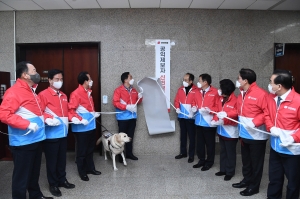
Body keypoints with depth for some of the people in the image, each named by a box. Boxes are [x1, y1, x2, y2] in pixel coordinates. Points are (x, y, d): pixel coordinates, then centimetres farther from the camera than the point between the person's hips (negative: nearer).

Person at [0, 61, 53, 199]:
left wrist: (46, 118, 10)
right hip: (23, 142, -9)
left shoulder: (31, 91, 14)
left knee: (34, 172, 22)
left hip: (36, 139, 9)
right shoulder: (14, 92, -16)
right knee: (21, 175, 5)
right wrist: (27, 124, -26)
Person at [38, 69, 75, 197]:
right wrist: (49, 120, -25)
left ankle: (62, 180, 31)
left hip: (63, 132, 7)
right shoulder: (43, 94, -9)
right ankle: (53, 184, 21)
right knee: (52, 160, 6)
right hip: (51, 133, -6)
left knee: (62, 158, 16)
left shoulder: (64, 96, 14)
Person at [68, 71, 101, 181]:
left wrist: (94, 113, 12)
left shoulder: (88, 92, 11)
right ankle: (82, 172, 20)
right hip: (81, 127, -9)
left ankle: (90, 168, 35)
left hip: (91, 125, 9)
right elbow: (71, 110, -20)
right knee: (82, 150, 6)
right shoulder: (76, 94, -16)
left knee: (90, 148, 19)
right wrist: (80, 120, -26)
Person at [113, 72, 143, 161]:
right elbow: (115, 102, -15)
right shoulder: (118, 90, -7)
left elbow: (137, 101, 22)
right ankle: (120, 155, 11)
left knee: (130, 136, 13)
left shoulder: (134, 90, 12)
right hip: (123, 117, -6)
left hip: (132, 116, 6)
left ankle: (129, 153, 24)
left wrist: (140, 97, -1)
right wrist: (126, 107, -22)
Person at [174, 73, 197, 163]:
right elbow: (176, 100, 7)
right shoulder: (180, 89, 7)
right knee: (183, 135, 15)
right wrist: (177, 108, -9)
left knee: (191, 136, 5)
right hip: (181, 116, 5)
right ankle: (183, 152, 28)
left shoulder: (196, 90, -9)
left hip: (191, 117, -5)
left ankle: (191, 155, 15)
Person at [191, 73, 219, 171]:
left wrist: (209, 110, -23)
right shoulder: (198, 92, 11)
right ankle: (201, 160, 29)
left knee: (209, 143, 7)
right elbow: (194, 103, 21)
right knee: (200, 142, 14)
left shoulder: (215, 92, -10)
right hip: (199, 122, 7)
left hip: (209, 122, -6)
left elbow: (218, 106, -12)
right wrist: (194, 107, 0)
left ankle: (209, 162, 21)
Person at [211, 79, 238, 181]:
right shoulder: (220, 99, 8)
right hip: (221, 130, 8)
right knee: (223, 151, 18)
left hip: (230, 132, -8)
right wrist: (215, 120, -4)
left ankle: (230, 172, 19)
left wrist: (225, 118, -29)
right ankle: (223, 169, 31)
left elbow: (236, 115, -21)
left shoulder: (234, 101, -18)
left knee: (230, 153, 6)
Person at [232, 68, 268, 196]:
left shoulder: (260, 94, -17)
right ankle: (247, 180, 38)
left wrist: (254, 122, -27)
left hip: (256, 136, -8)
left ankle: (254, 186, 22)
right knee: (246, 160, 21)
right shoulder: (241, 94, 10)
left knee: (256, 162, 8)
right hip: (244, 135, 8)